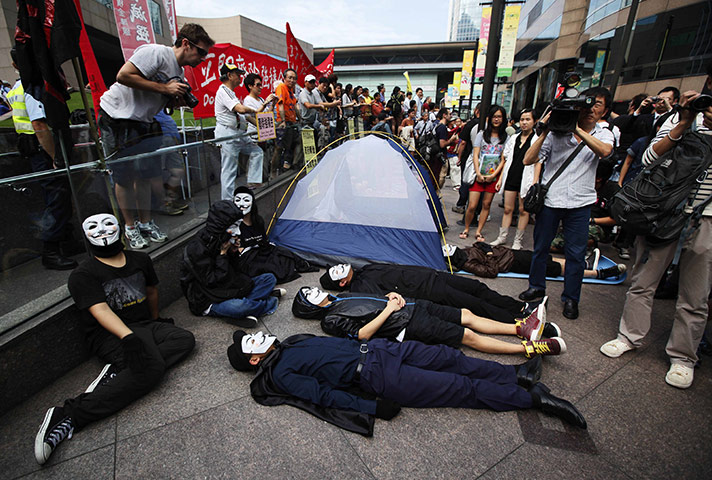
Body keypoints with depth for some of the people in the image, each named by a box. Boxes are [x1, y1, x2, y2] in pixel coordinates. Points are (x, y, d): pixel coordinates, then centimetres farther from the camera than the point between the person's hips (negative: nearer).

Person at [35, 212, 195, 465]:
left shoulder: (140, 259, 11)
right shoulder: (83, 275, -6)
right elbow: (100, 310, -22)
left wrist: (156, 320, 32)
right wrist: (128, 336, -37)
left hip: (145, 325, 6)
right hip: (109, 335, -6)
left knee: (185, 339, -20)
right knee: (152, 368, -32)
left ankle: (116, 373, -23)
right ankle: (69, 415, -26)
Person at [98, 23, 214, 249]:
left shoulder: (179, 73, 11)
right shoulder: (156, 52, -16)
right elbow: (123, 76, -25)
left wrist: (178, 101, -6)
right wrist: (164, 88, -22)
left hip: (142, 122, 8)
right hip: (116, 118, -8)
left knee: (145, 175, 7)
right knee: (125, 177, -1)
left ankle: (146, 223, 19)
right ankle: (130, 227, 11)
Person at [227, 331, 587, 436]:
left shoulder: (291, 343, 18)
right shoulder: (280, 376, -6)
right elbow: (325, 395, -16)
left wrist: (363, 345, 18)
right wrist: (376, 407, -22)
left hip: (375, 348, 7)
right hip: (377, 377, -7)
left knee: (449, 357, 3)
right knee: (460, 387, -7)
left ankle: (517, 374, 15)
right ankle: (532, 397, 2)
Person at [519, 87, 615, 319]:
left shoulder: (603, 134, 6)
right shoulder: (557, 131, -2)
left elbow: (605, 151, -19)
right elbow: (528, 160, -9)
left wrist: (577, 128, -20)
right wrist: (545, 132, -15)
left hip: (580, 203, 1)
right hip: (550, 198, -1)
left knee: (576, 253, 6)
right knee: (540, 247, 10)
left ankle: (571, 298, 22)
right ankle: (537, 287, 30)